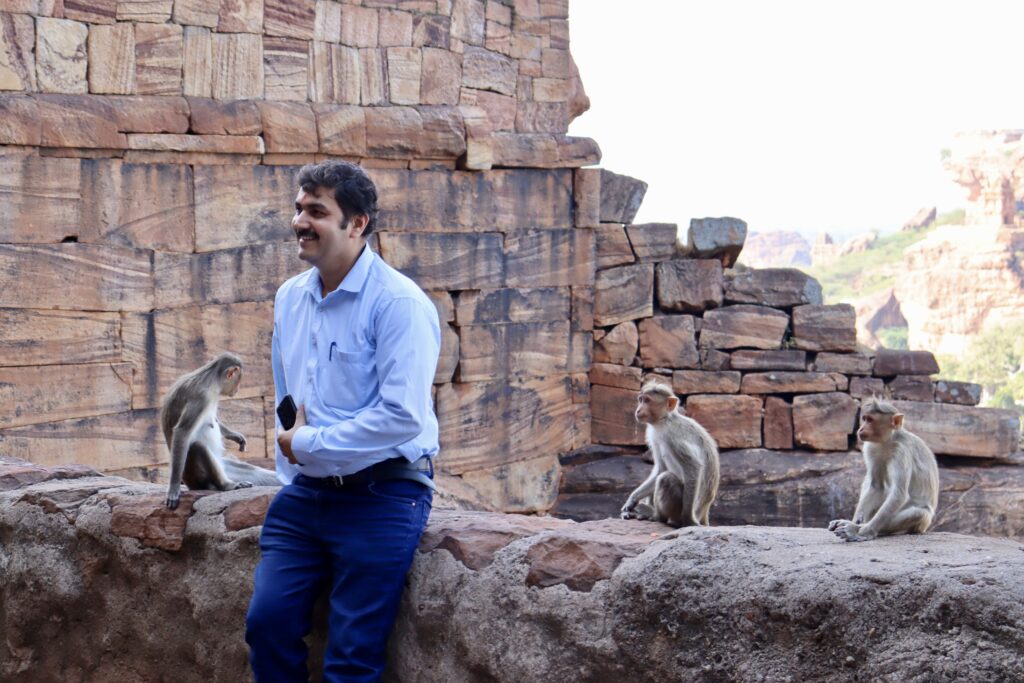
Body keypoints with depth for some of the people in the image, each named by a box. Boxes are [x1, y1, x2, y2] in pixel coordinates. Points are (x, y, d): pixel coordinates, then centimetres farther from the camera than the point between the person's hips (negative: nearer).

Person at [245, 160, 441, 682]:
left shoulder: (398, 303, -14)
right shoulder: (290, 297, 10)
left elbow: (402, 417, -22)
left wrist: (307, 444, -13)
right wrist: (291, 466, 13)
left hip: (381, 496, -7)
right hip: (304, 495, 7)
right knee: (267, 623, 0)